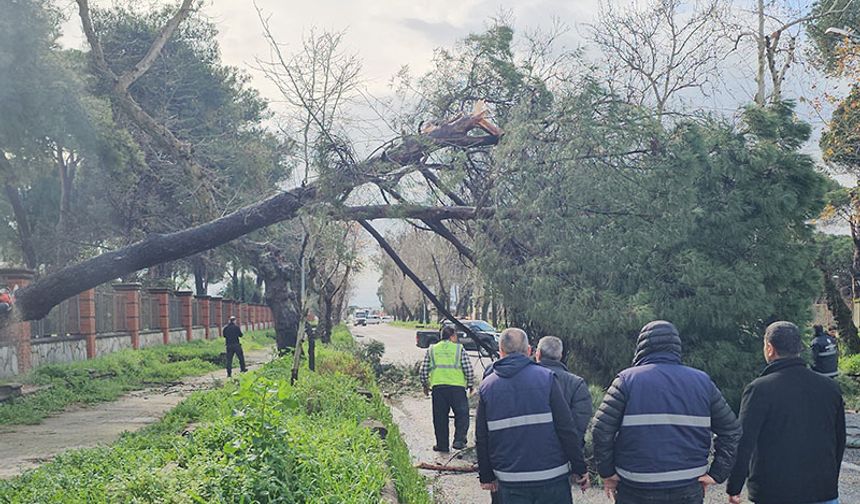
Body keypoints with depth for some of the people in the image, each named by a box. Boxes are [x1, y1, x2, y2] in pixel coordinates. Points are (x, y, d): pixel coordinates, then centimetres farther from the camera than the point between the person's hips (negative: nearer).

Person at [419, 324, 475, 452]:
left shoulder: (431, 350, 10)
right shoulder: (459, 349, 2)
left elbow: (423, 371, 9)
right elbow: (469, 369, 0)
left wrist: (425, 386, 23)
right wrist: (470, 384, 14)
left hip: (438, 387, 3)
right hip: (457, 386, -3)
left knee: (440, 417, 11)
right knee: (462, 414, 8)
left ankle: (442, 445, 15)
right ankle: (459, 440, -4)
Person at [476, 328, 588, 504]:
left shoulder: (487, 386, 2)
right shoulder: (546, 378, -6)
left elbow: (481, 439, 5)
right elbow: (566, 429, -8)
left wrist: (486, 476, 15)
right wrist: (580, 469, 0)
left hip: (509, 481, 2)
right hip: (551, 476, -2)